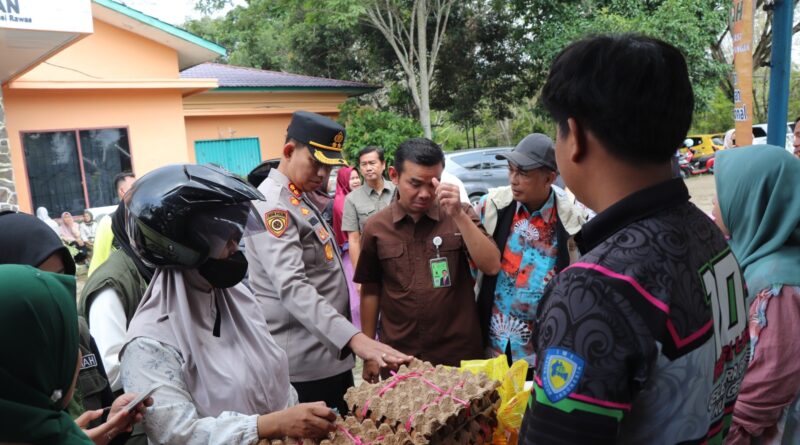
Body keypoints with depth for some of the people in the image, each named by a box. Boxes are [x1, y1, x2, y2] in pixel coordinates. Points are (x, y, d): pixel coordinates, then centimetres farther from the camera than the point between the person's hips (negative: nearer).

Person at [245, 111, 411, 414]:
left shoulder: (302, 200, 12)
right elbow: (292, 287, -33)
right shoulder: (273, 204, -19)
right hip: (305, 366, -10)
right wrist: (353, 337, -43)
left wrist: (350, 340, 18)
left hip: (331, 354, 10)